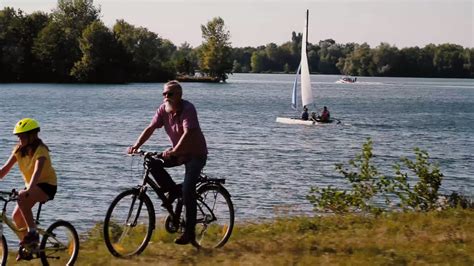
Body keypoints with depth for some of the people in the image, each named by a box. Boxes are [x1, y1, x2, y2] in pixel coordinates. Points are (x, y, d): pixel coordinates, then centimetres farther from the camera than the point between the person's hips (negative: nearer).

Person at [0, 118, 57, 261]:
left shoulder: (40, 150, -24)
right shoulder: (19, 149, -3)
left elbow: (37, 171, -40)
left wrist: (29, 189, -55)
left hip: (47, 185, -7)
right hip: (32, 185, 8)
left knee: (21, 198, -33)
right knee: (17, 216, -3)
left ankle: (33, 233, -23)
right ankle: (26, 245, 17)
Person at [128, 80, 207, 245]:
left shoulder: (188, 109, -25)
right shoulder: (163, 109, -5)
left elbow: (188, 133, -36)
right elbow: (151, 128, -9)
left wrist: (173, 151, -48)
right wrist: (136, 145, -23)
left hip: (196, 153, -7)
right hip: (178, 152, 7)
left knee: (187, 190, -18)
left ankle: (189, 232, -10)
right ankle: (172, 191, 5)